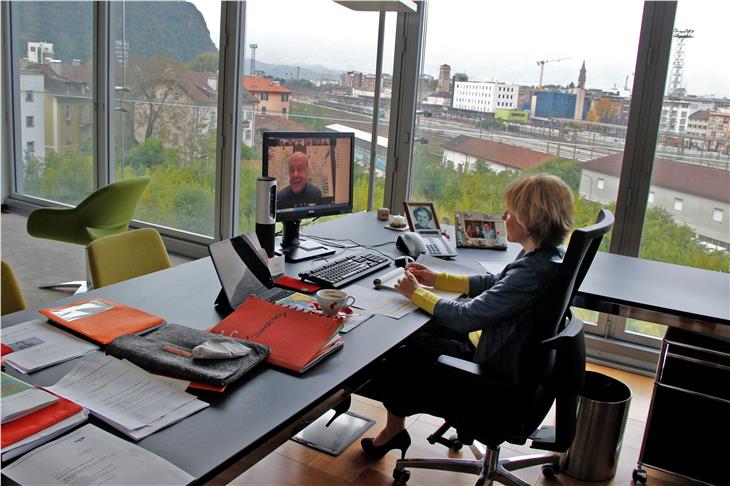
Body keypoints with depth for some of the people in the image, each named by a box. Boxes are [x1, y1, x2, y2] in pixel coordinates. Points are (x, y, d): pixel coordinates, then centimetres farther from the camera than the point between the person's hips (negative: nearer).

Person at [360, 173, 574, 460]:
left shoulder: (534, 271, -33)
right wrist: (436, 279, 7)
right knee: (416, 337, 17)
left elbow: (466, 317, -28)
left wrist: (416, 293, -13)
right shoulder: (548, 255, -3)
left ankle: (394, 429, 35)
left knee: (397, 361, 8)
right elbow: (495, 283, 12)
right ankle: (394, 430, 27)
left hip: (499, 385, -9)